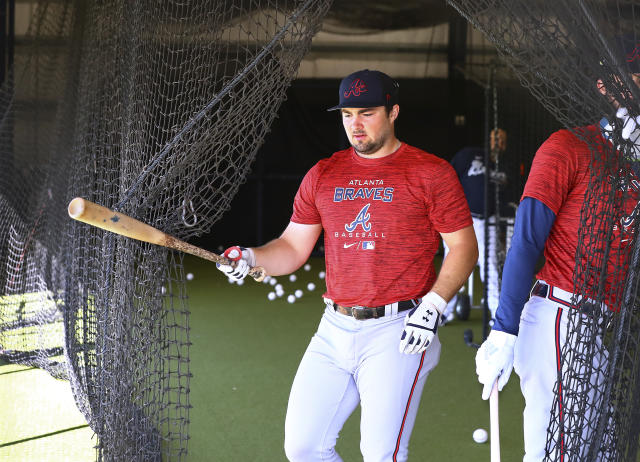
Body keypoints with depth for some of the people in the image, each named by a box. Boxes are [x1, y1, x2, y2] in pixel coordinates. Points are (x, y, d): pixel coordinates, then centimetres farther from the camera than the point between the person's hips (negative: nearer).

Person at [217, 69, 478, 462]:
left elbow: (464, 247, -1)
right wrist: (251, 259, -8)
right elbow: (294, 248, 12)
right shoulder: (323, 175, 12)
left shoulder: (431, 173, -2)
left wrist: (433, 304, -14)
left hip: (398, 331, -5)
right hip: (335, 330, 5)